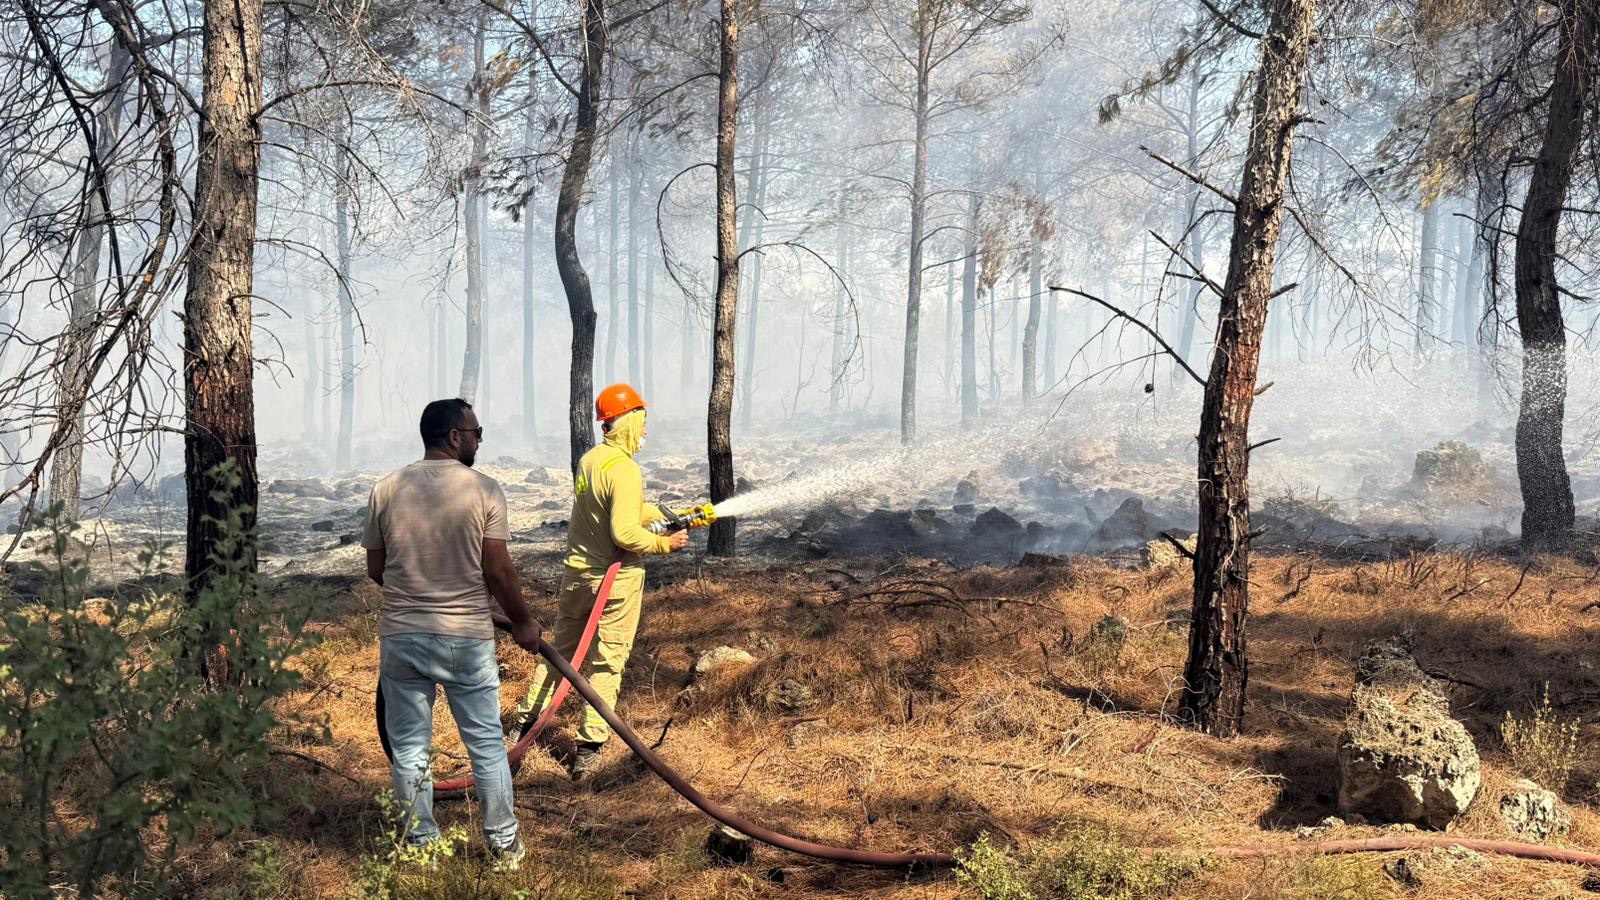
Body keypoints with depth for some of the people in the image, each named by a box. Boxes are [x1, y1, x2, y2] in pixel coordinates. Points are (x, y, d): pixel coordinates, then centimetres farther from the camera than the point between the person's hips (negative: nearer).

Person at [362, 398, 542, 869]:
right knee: (486, 743, 11)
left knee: (409, 747, 13)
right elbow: (498, 571, -9)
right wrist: (523, 622, 5)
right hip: (467, 638, -2)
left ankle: (420, 844, 22)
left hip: (400, 636, 2)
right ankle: (503, 843, 20)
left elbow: (375, 568, 7)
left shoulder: (386, 489, 1)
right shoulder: (484, 490, -8)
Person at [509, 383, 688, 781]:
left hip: (577, 573, 7)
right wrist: (666, 543, -12)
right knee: (607, 664, 3)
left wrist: (668, 515, 15)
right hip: (616, 579, -7)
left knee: (560, 650, 21)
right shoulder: (624, 470, -20)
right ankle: (589, 748, 6)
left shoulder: (588, 460, 5)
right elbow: (625, 533, -25)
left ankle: (525, 719, 26)